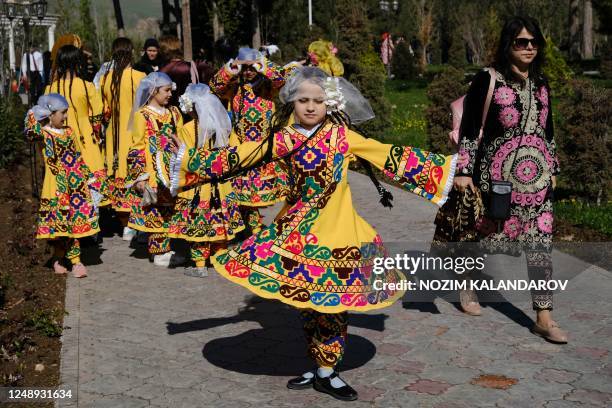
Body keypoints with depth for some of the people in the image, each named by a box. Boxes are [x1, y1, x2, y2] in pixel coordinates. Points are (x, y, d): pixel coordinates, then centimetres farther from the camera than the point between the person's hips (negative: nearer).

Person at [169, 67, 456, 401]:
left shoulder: (342, 134, -3)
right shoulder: (284, 139, -2)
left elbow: (390, 156, -1)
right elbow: (237, 157, -1)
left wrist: (441, 169, -2)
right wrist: (188, 159, -3)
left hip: (338, 232, -1)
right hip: (299, 233, 1)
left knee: (332, 303, 6)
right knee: (308, 301, 9)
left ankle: (326, 372, 22)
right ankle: (321, 370, 25)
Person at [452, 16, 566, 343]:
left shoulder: (540, 83, 12)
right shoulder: (488, 80, -5)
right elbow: (469, 128, -6)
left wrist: (552, 169, 19)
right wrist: (464, 170, -9)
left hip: (537, 174, 5)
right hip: (499, 173, -5)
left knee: (540, 243, 0)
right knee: (494, 234, 3)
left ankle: (544, 317, 5)